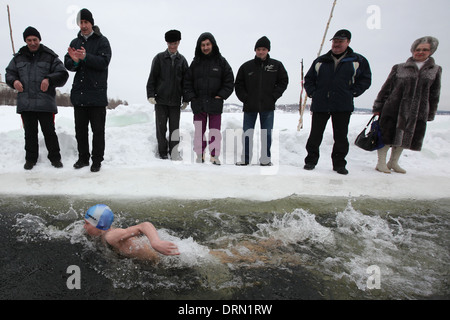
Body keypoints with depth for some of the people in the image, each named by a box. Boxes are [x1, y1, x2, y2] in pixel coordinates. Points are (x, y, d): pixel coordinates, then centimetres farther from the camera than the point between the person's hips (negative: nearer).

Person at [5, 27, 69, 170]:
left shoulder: (50, 56, 5)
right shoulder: (19, 57, 15)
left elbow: (62, 74, 0)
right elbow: (9, 73, 21)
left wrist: (49, 79, -17)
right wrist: (14, 81, -1)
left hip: (45, 103, -3)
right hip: (25, 103, 3)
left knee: (49, 131, 0)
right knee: (30, 132, 9)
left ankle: (55, 157, 12)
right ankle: (30, 158, 20)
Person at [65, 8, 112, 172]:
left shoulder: (102, 41, 2)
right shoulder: (75, 42, 16)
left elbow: (104, 62, -12)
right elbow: (67, 65, 8)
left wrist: (86, 57, -25)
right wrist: (74, 61, -13)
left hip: (97, 94, -5)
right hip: (78, 94, 5)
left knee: (98, 130, -1)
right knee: (80, 129, 11)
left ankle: (97, 160, 9)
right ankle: (83, 158, 23)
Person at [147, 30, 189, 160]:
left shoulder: (182, 60, 11)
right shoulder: (159, 58, 5)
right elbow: (152, 77, 3)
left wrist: (186, 99, 7)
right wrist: (151, 94, -6)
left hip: (175, 101, 1)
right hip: (160, 100, -1)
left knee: (175, 128, 3)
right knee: (161, 128, 2)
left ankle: (174, 153, 13)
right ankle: (163, 153, 13)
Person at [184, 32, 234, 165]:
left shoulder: (221, 62, 4)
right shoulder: (195, 63, 8)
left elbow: (229, 81, 3)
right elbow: (187, 82, 9)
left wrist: (220, 96, -6)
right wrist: (191, 97, -2)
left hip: (215, 104, -1)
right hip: (198, 104, 2)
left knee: (215, 132, 3)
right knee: (199, 131, 7)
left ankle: (215, 156, 13)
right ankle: (200, 154, 18)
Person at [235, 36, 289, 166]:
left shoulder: (276, 65, 3)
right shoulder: (246, 66, 2)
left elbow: (283, 82, 8)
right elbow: (238, 84, 8)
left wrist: (273, 96, -3)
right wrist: (245, 98, -4)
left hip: (268, 106, 0)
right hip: (249, 106, 0)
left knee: (267, 134, 6)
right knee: (247, 134, 4)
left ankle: (265, 159, 18)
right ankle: (245, 158, 16)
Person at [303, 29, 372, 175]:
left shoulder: (358, 61, 8)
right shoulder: (320, 61, 12)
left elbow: (365, 79, 12)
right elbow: (308, 79, 18)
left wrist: (352, 93, 0)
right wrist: (312, 93, 4)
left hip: (343, 106, -1)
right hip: (320, 105, 1)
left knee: (341, 136, 4)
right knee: (315, 135, 2)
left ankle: (339, 164, 15)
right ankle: (311, 160, 14)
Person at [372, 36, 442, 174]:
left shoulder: (436, 70, 11)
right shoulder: (398, 68, 4)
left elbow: (434, 95, 13)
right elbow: (386, 89, 4)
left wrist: (430, 114, 11)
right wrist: (378, 107, 0)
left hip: (418, 113, 3)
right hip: (393, 110, -3)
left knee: (404, 138, 10)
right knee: (387, 136, -2)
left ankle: (393, 163, 25)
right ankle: (381, 163, 10)